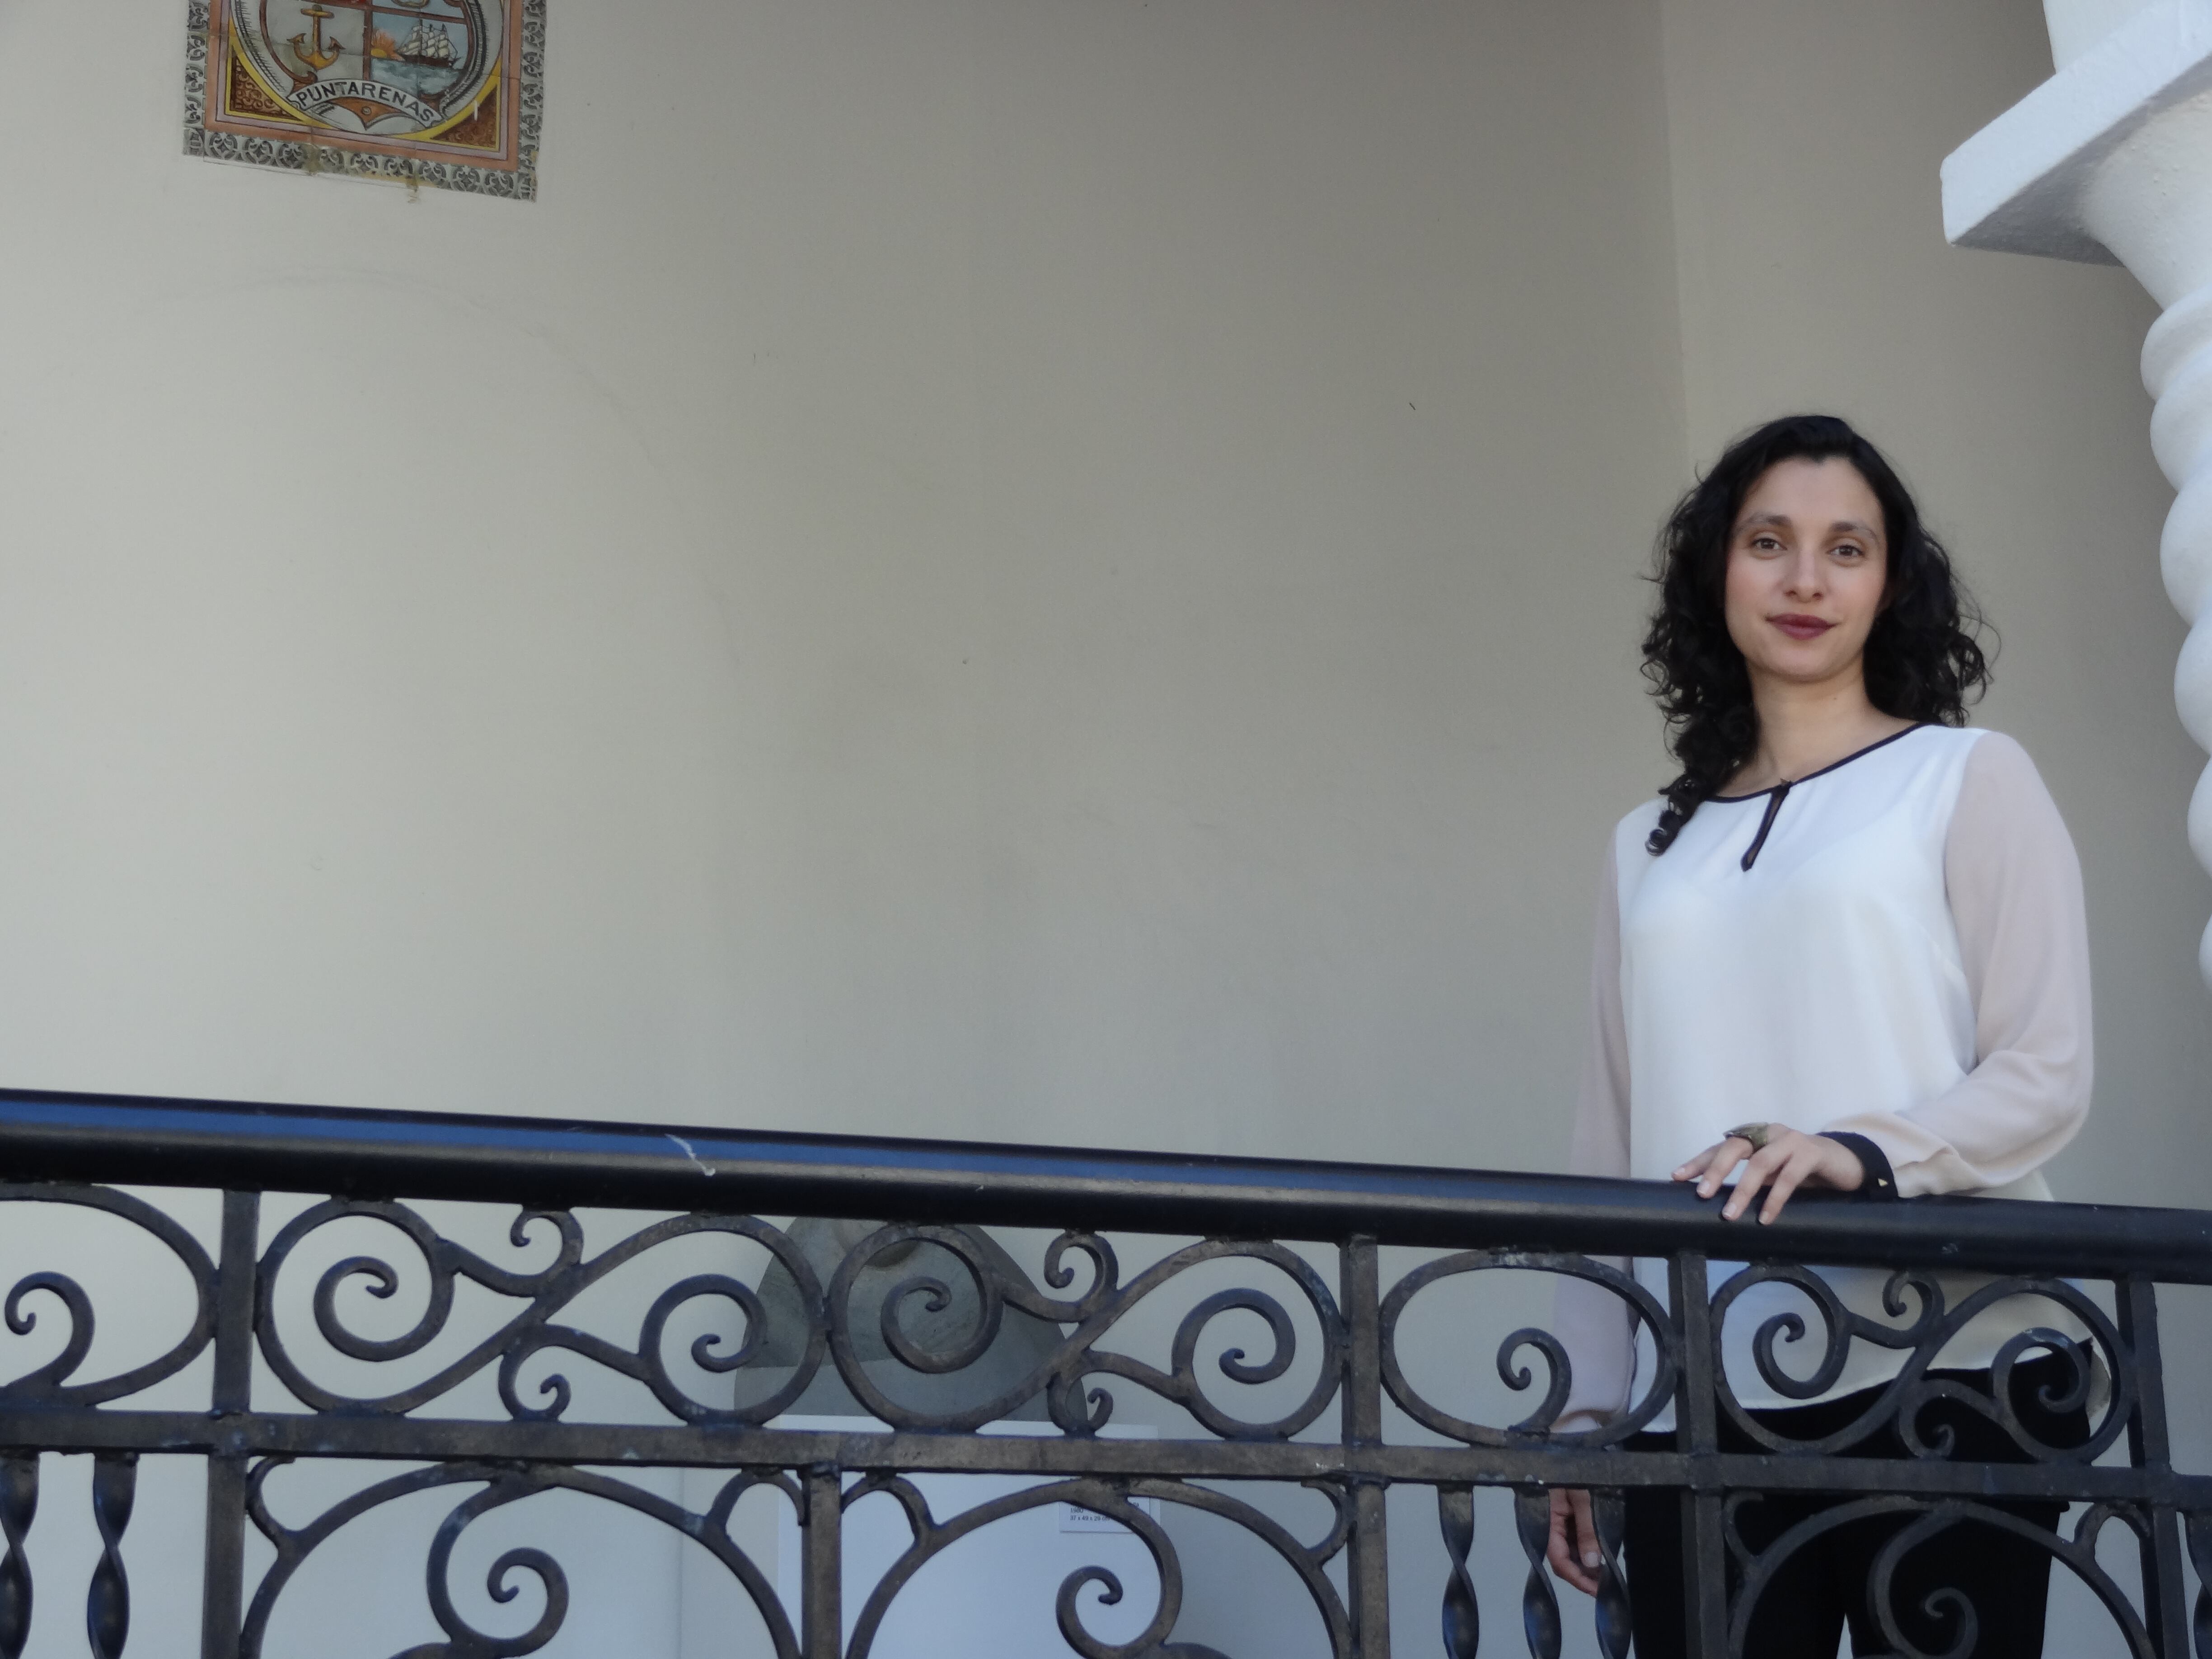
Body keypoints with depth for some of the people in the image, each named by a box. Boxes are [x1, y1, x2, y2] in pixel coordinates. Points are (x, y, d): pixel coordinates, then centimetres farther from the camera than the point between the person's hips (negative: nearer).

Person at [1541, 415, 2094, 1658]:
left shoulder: (1971, 778, 7)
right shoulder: (1652, 848, 18)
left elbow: (2047, 1076, -2)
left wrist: (1860, 1152, -20)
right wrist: (1586, 1408, 10)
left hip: (1945, 1380, -3)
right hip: (1698, 1407, 3)